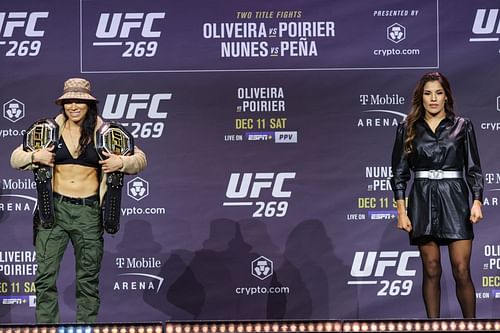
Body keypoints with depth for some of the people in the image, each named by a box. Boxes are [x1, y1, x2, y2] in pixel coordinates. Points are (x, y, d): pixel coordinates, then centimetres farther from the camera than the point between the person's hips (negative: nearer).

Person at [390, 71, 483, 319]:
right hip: (422, 202, 1)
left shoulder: (462, 126, 6)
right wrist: (401, 210, -2)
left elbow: (473, 168, 5)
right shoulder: (408, 129, 6)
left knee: (461, 270, -6)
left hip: (454, 199, -1)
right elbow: (399, 172, 6)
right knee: (431, 270, 3)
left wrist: (477, 201, -8)